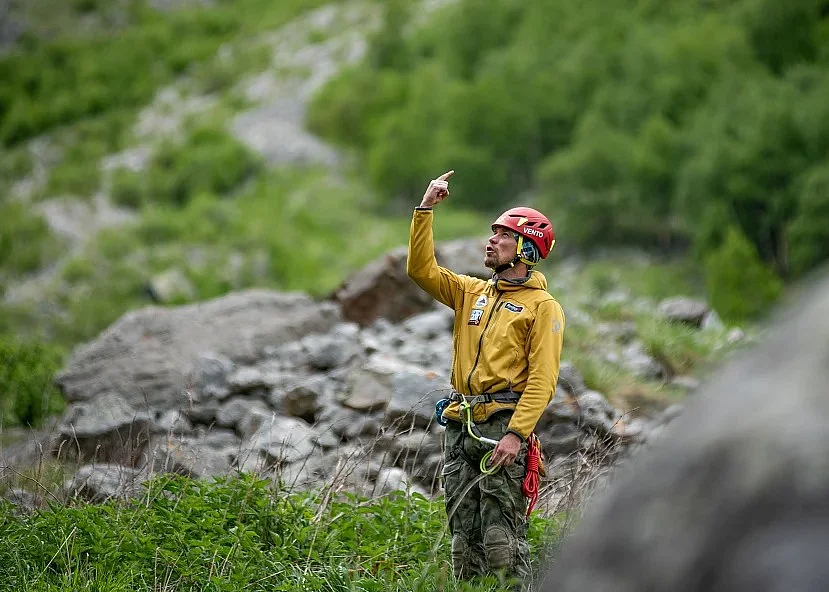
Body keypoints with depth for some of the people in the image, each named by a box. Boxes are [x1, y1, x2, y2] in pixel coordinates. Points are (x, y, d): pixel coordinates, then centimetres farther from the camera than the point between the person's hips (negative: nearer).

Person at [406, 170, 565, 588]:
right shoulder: (472, 293, 18)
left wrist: (515, 434, -20)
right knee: (464, 533, 8)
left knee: (500, 535, -11)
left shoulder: (542, 306, -2)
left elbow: (542, 380, -10)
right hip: (460, 425, 7)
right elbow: (422, 269, 11)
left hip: (503, 426, -7)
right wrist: (426, 209, 5)